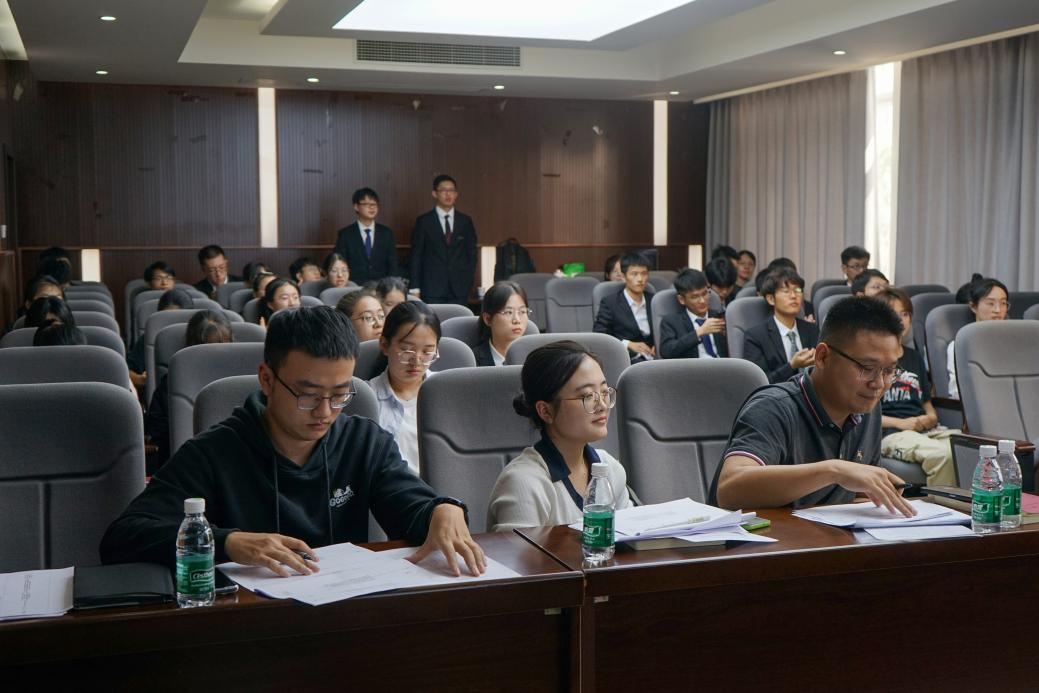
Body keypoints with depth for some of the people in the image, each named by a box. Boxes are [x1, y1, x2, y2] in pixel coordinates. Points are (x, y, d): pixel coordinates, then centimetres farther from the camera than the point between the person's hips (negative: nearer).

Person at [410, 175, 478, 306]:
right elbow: (416, 256, 3)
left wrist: (468, 281, 4)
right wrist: (415, 289, -2)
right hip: (432, 290, -2)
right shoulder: (423, 221, 3)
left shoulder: (465, 222, 10)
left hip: (459, 290, 2)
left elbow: (471, 253, 14)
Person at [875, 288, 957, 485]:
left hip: (924, 430, 6)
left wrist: (931, 418, 4)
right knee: (944, 454, -34)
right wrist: (901, 423, -9)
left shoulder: (914, 357, 26)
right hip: (889, 433, -6)